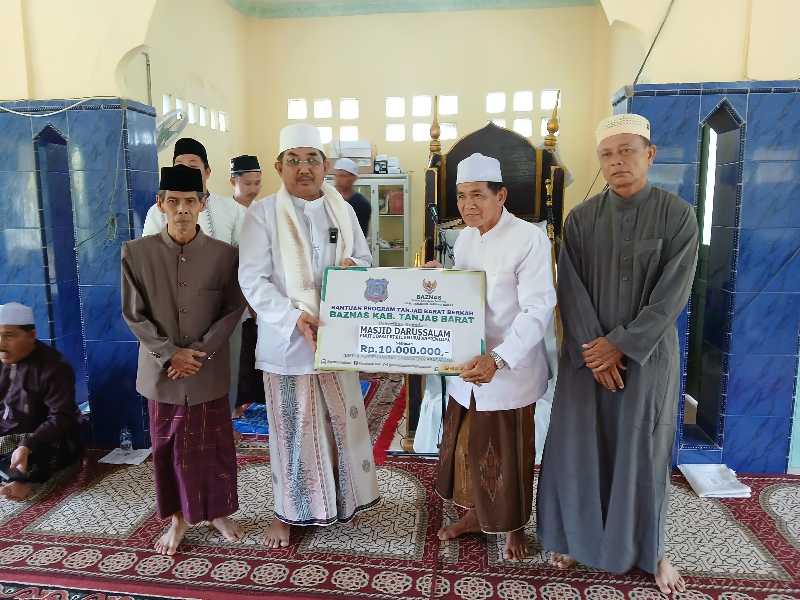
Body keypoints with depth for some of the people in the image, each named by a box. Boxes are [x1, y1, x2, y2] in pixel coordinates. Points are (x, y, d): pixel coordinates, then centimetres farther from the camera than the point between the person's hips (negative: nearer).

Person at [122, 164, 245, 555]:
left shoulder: (224, 254, -6)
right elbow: (133, 313, -3)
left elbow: (233, 310, -4)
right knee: (168, 446, 13)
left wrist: (200, 352, -13)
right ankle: (178, 517, 33)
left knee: (215, 445, 11)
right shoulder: (136, 252, -4)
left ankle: (219, 512, 32)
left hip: (210, 372, 0)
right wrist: (170, 354, -12)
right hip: (161, 371, 1)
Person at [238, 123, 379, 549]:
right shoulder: (263, 213, -6)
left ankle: (341, 498, 35)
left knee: (341, 420, 14)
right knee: (292, 428, 7)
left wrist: (353, 268, -12)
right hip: (286, 338, -4)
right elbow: (252, 279, -11)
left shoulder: (343, 210, 7)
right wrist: (295, 317, -21)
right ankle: (287, 511, 26)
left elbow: (365, 260, 13)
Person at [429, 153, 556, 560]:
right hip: (466, 367, 6)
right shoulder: (463, 239, 6)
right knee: (467, 446, 18)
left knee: (509, 453, 11)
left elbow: (538, 310, -21)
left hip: (509, 371, -6)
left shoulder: (529, 239, -15)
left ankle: (515, 526, 35)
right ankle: (474, 514, 41)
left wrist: (497, 359, -31)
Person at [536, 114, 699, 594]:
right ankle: (579, 536, 27)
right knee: (578, 447, 7)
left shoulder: (678, 215, -6)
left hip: (649, 353, -1)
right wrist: (594, 349, -12)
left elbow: (672, 294, -10)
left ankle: (650, 547, 29)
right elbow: (571, 291, -4)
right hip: (587, 353, 2)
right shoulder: (581, 219, 0)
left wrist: (620, 344, -15)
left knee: (643, 450, 9)